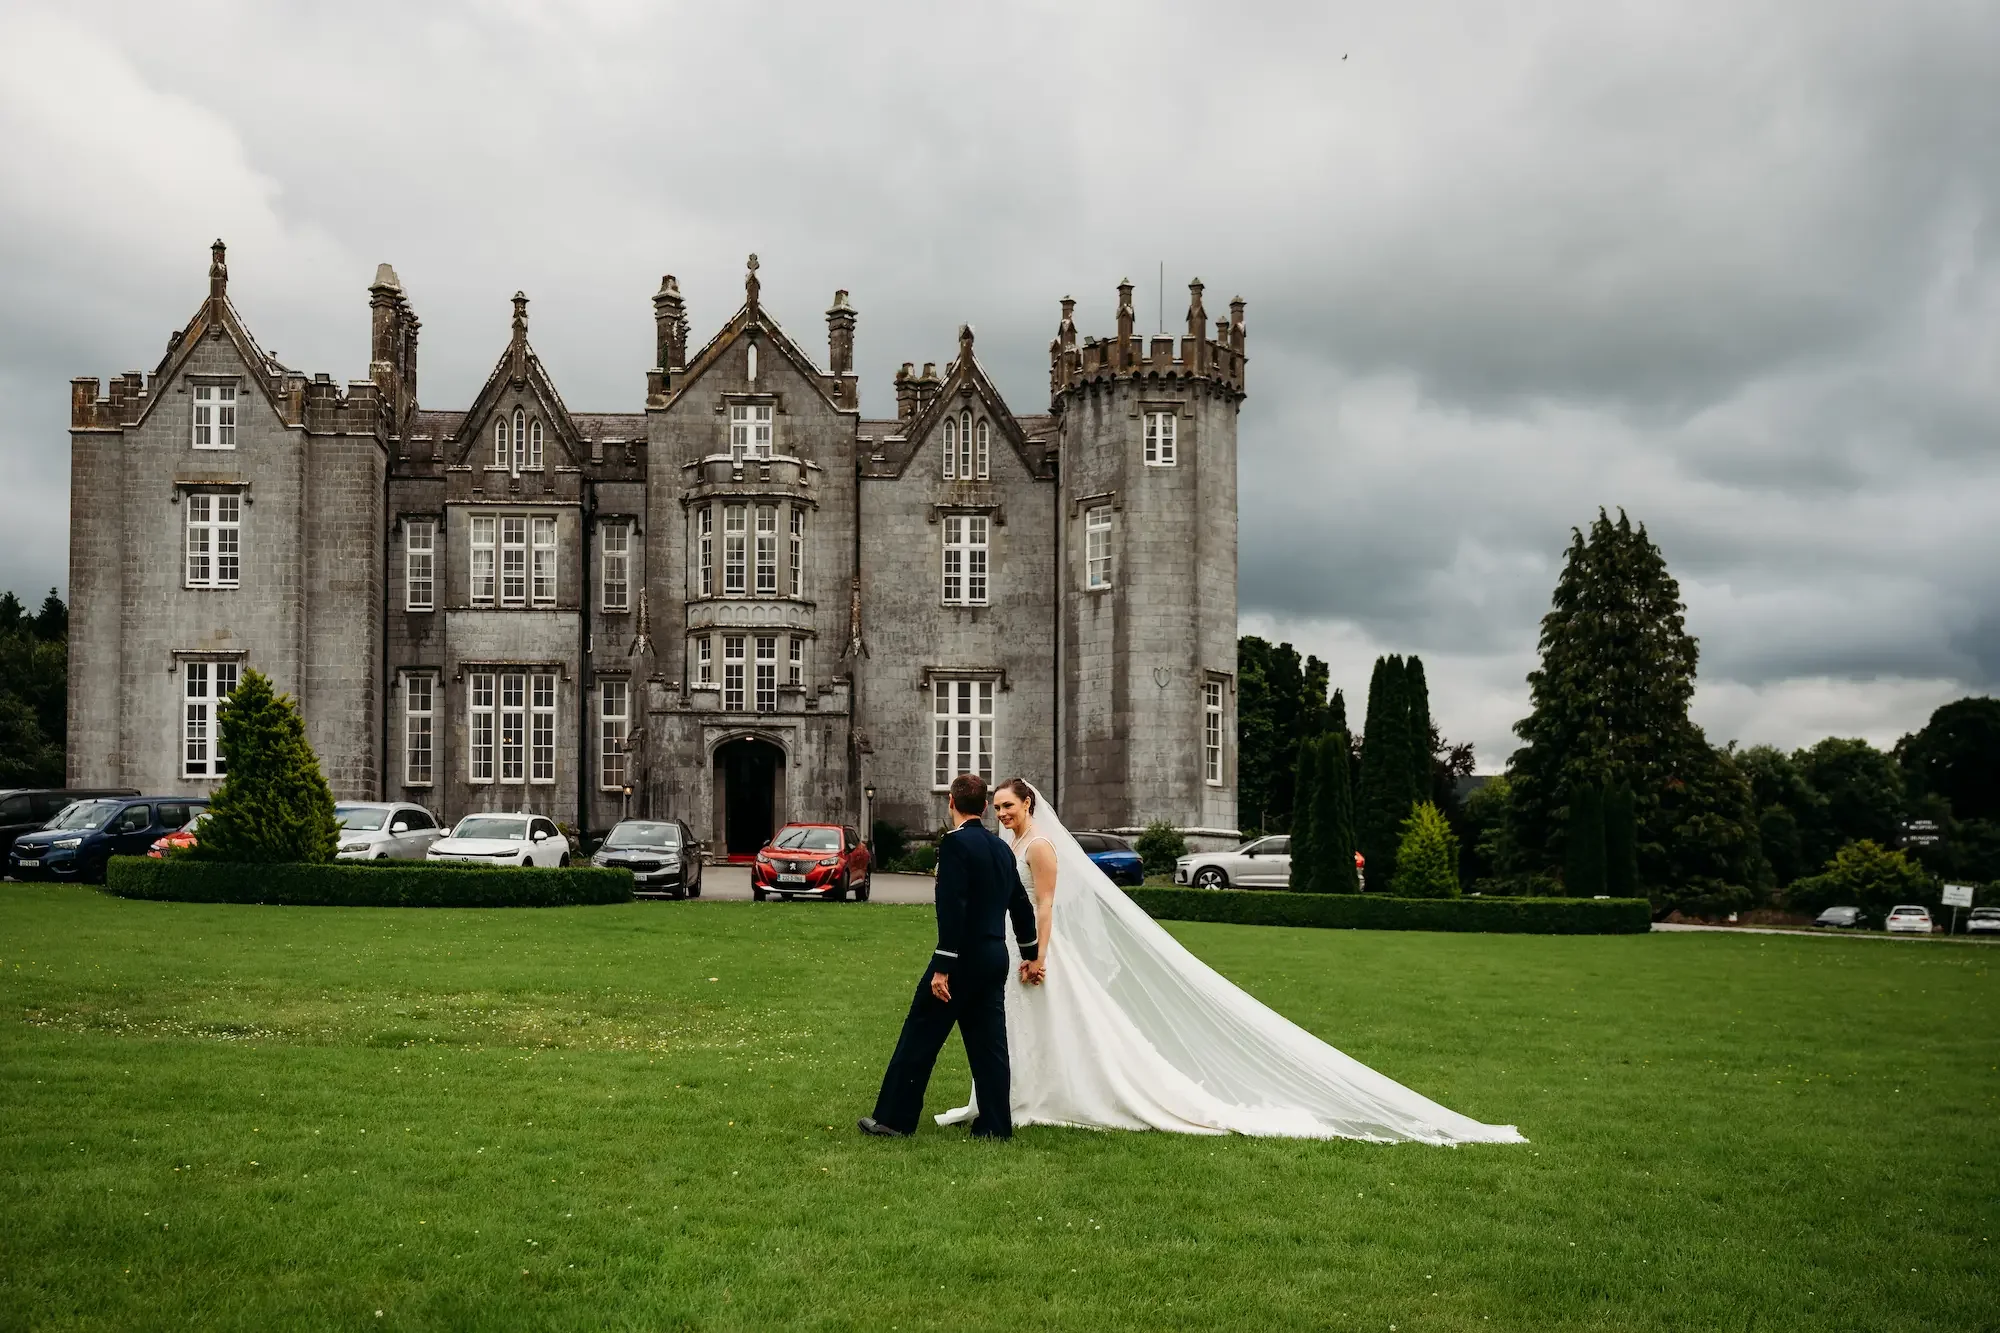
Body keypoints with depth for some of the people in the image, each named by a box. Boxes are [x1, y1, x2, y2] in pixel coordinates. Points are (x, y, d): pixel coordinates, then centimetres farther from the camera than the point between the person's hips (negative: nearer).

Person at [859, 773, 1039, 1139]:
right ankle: (995, 1125, 12)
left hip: (964, 958, -7)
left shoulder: (955, 843, -14)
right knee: (988, 1041, 10)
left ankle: (894, 1119, 8)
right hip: (995, 958, 7)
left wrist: (942, 967, -20)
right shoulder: (1002, 848, 11)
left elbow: (952, 908, -21)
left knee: (920, 1036, 2)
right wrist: (1030, 954, 32)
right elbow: (1021, 906, 19)